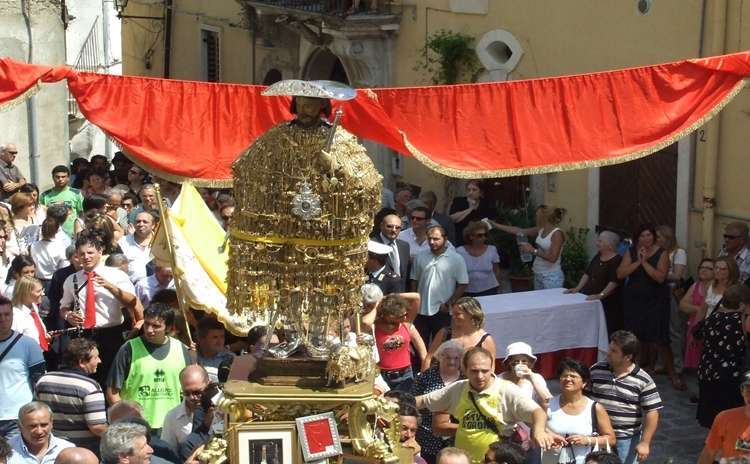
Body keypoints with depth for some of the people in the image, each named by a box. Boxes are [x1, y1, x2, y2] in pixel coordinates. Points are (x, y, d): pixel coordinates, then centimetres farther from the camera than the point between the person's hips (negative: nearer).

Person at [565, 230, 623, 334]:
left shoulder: (617, 260, -12)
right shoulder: (597, 256, 15)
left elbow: (614, 282, -22)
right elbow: (587, 274, 20)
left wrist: (601, 295, -32)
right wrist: (578, 288, 8)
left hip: (606, 302, -8)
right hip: (590, 299, 8)